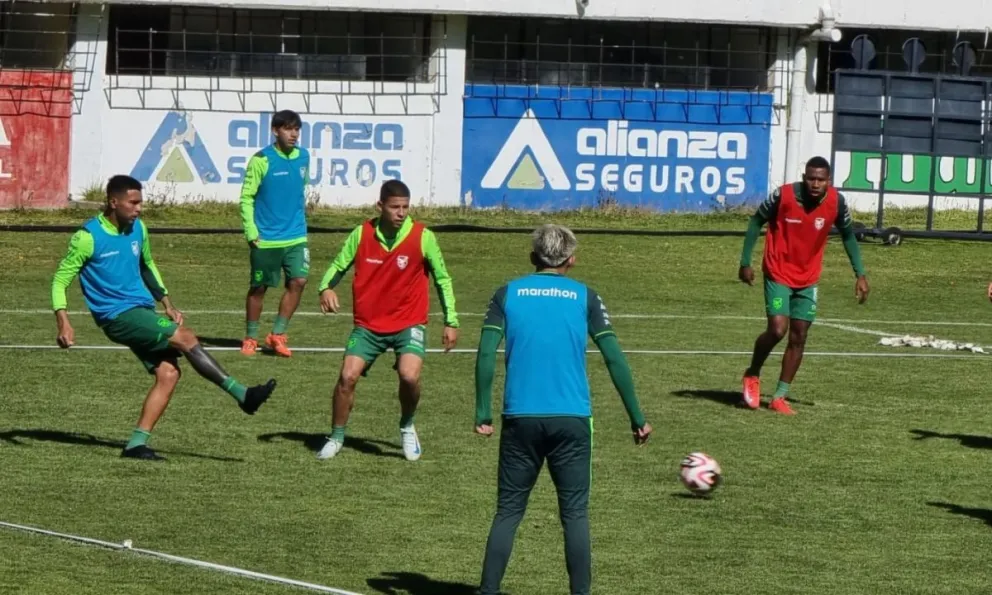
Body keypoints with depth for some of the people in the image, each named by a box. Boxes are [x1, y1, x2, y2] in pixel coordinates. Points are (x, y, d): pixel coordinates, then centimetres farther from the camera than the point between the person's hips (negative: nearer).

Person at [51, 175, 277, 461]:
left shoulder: (138, 228, 9)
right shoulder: (88, 237, -12)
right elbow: (60, 280, -9)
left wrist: (167, 303, 19)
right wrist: (64, 323, -21)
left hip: (142, 311, 8)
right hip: (117, 316, -8)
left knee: (168, 373, -6)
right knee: (185, 337, -19)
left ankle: (136, 444, -4)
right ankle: (242, 395, -16)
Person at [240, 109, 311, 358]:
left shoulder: (303, 157, 5)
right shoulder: (261, 160, -10)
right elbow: (246, 197, -8)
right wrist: (251, 232, -13)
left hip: (295, 236, 4)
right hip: (265, 239, -4)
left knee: (298, 281, -8)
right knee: (259, 288, 6)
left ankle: (278, 334, 3)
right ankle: (250, 338, 20)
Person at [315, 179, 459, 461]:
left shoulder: (423, 237, -9)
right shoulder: (362, 234, -5)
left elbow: (442, 278, 2)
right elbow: (338, 266, 6)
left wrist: (451, 322, 0)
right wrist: (326, 288, -17)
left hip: (408, 323, -2)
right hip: (368, 324, 2)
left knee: (409, 376, -23)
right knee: (347, 376, -12)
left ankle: (407, 427, 7)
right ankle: (337, 437, 10)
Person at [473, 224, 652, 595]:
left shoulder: (507, 294, 6)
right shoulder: (585, 298, 5)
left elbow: (486, 354, -4)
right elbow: (614, 359, 0)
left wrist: (482, 414, -2)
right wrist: (637, 418, 3)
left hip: (520, 418, 1)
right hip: (572, 420, -1)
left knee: (508, 512, 8)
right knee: (575, 514, 6)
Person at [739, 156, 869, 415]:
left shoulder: (836, 202, -11)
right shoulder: (783, 195, -19)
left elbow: (848, 235, 7)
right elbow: (756, 222, -3)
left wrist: (860, 274, 3)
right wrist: (745, 262, -5)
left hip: (808, 279, 3)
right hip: (778, 274, -3)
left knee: (798, 337, 2)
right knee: (777, 330, -16)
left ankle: (780, 396, 12)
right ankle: (752, 376, 11)